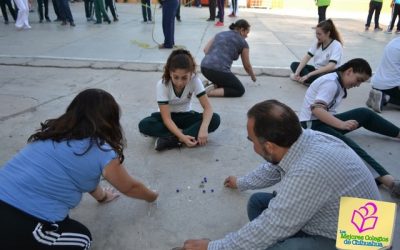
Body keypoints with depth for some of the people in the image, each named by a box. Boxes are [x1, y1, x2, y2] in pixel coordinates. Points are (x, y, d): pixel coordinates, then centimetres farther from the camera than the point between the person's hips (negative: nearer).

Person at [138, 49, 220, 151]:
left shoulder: (194, 80, -22)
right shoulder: (162, 84, -26)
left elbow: (207, 107, -22)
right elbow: (167, 118, -29)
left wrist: (204, 128, -42)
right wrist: (182, 136, -44)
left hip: (186, 116, 2)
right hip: (168, 117, -1)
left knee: (215, 119, -27)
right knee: (144, 125, -32)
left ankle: (170, 139, -32)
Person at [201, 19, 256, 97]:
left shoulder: (220, 34, 22)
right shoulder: (242, 42, 8)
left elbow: (206, 50, 14)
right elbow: (247, 66, 17)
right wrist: (253, 77, 35)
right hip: (219, 70, -8)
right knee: (240, 90, 8)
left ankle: (214, 85, 5)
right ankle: (210, 92, -9)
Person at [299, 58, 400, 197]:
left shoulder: (339, 83, 16)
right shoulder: (331, 83, -14)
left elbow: (327, 110, 8)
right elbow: (316, 109, -29)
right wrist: (341, 124, -38)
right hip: (312, 125, -10)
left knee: (365, 114, 8)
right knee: (350, 146, -32)